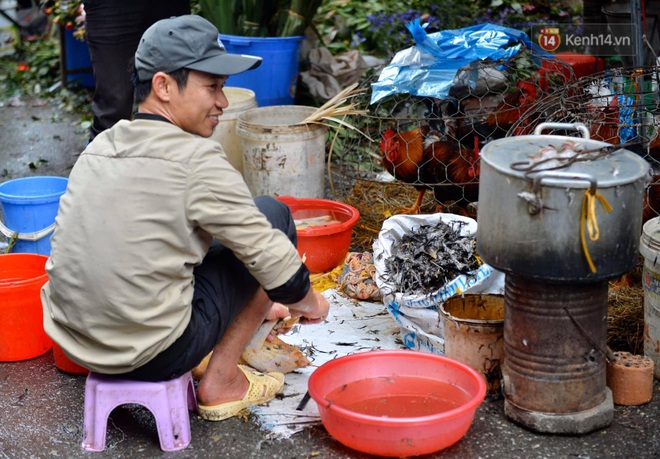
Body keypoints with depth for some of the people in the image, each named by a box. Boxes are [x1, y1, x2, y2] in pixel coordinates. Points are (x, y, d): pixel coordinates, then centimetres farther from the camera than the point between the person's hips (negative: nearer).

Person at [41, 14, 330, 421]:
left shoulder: (100, 147, 9)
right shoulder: (197, 159, -15)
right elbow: (267, 254, -11)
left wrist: (255, 301, 28)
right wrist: (309, 302, 13)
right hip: (152, 354, -8)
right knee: (274, 217, 5)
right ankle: (222, 383, 10)